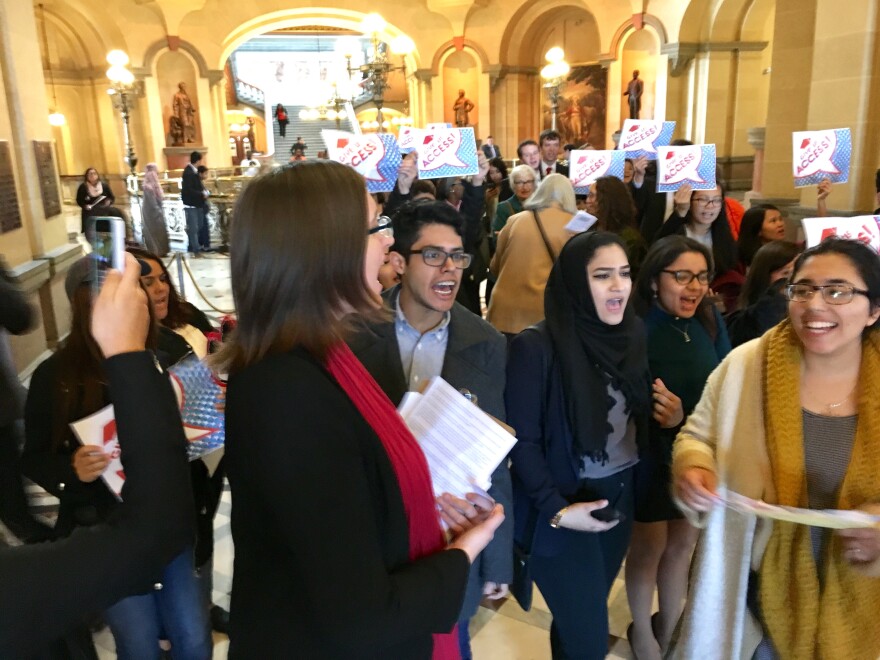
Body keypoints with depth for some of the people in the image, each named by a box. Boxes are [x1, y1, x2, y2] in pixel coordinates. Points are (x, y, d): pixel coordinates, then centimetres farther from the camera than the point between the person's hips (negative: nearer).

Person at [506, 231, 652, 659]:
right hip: (564, 508, -6)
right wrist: (556, 509, -19)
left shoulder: (631, 336, 1)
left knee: (584, 618, 22)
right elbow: (522, 440, -16)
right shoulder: (537, 347, -19)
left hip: (620, 497, 6)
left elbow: (637, 416, 9)